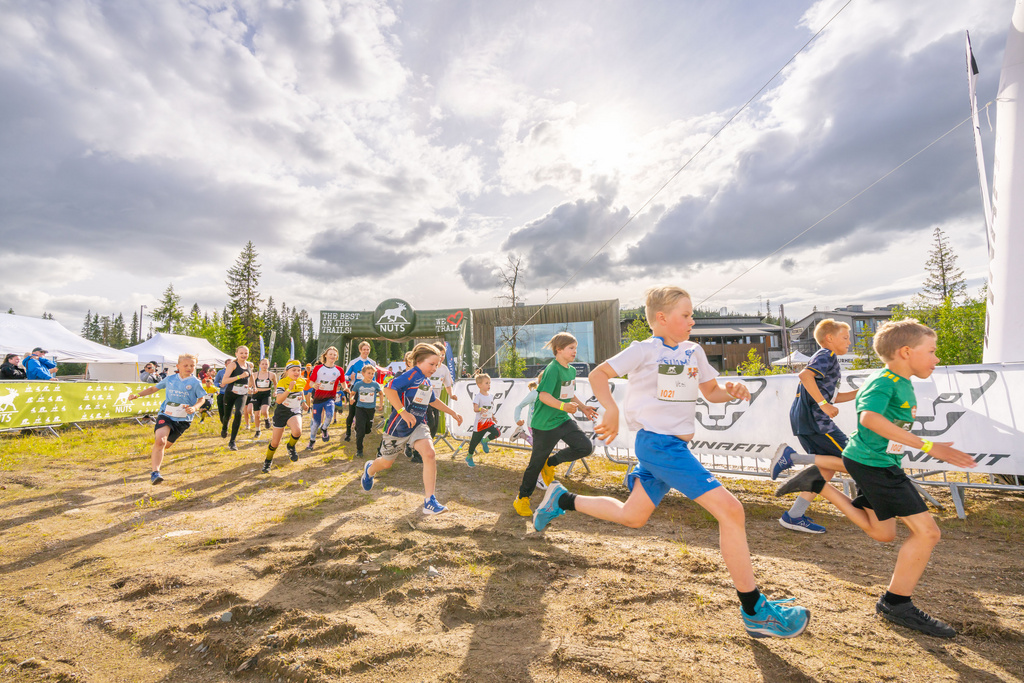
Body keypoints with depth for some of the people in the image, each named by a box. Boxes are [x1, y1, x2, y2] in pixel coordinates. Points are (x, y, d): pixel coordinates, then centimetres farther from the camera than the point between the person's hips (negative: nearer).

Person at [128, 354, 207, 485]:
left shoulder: (195, 382, -1)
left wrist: (194, 407, -16)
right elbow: (154, 388, 21)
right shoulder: (169, 379, 6)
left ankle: (155, 455, 50)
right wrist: (137, 395, 11)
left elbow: (202, 398, 2)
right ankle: (155, 472, -24)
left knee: (166, 444, 13)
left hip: (183, 419, 0)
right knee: (160, 440, -24)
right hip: (165, 415, 0)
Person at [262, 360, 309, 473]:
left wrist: (303, 399, 17)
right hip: (281, 413, -2)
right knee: (275, 443, 6)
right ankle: (268, 461, 36)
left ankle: (291, 447, 0)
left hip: (295, 412, 2)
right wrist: (289, 389, -39)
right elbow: (278, 400, -30)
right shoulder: (282, 382, -16)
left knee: (297, 430, -32)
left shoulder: (302, 381, -2)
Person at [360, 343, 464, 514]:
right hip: (398, 426, -5)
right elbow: (389, 389, -30)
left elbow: (433, 401, 26)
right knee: (386, 463, 15)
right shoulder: (411, 375, -18)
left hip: (418, 425, 6)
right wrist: (403, 412, -32)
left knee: (429, 453, -21)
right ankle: (369, 470, 54)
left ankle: (429, 501, -17)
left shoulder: (427, 382, 8)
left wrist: (453, 413, 26)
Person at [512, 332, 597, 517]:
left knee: (586, 447, -5)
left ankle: (551, 463, 16)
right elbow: (543, 395, -27)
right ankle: (522, 499, 24)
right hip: (545, 424, -8)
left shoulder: (571, 370, 9)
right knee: (536, 463, 4)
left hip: (564, 420, 8)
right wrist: (563, 406, -38)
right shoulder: (552, 369, -18)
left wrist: (582, 407, 13)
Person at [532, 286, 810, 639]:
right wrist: (611, 410, -18)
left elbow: (711, 391, 17)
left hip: (675, 444, 9)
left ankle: (562, 500, 33)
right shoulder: (644, 350, -9)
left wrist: (730, 390, -4)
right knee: (730, 509, -13)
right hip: (657, 442, -9)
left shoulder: (694, 352, 11)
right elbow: (597, 375, -6)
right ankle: (755, 612, 2)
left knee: (633, 516, 18)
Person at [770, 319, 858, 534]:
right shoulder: (827, 355, -4)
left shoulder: (824, 358, 27)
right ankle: (793, 457, -13)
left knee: (828, 466, 14)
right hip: (814, 420, -10)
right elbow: (805, 374, -25)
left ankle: (794, 516, 13)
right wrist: (824, 404, -24)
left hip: (803, 420, 10)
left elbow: (833, 397, 31)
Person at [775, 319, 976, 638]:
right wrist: (927, 447, -36)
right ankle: (897, 603, 6)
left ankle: (819, 485, 16)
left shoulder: (903, 383, 11)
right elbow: (870, 417, -36)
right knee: (926, 531, -6)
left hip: (881, 463, 10)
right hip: (873, 463, -10)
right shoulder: (884, 381, -19)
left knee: (882, 533, 19)